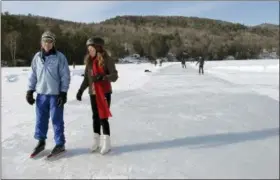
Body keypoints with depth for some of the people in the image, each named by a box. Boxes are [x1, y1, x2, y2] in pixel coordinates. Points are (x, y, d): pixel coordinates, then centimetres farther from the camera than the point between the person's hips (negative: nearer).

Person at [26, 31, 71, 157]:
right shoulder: (37, 57, 6)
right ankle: (41, 141, 31)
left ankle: (60, 144, 18)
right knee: (40, 119, 13)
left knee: (57, 120, 4)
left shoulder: (59, 57, -6)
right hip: (41, 94, 4)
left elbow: (65, 76, -7)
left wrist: (63, 93, -11)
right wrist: (30, 91, 8)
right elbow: (33, 75, 12)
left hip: (56, 94, -4)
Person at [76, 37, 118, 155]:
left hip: (105, 93, -5)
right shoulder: (89, 61, 8)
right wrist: (80, 90, 2)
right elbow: (86, 78, 11)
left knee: (103, 117, -4)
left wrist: (102, 77, -26)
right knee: (96, 117, 12)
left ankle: (107, 143, 9)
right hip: (93, 93, 6)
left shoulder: (107, 60, -9)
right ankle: (96, 141, 24)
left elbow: (114, 76, -12)